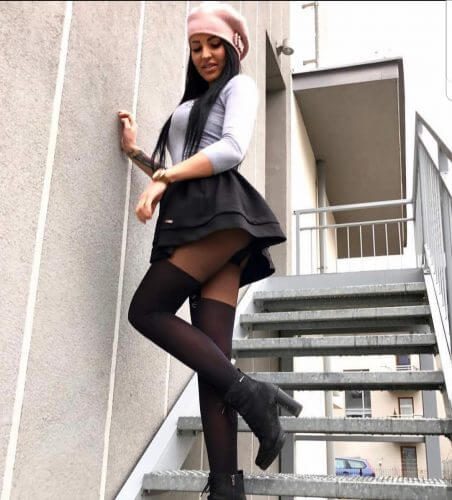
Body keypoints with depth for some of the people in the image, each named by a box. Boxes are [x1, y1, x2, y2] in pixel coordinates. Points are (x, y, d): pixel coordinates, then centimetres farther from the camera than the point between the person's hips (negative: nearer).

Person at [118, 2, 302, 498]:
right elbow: (176, 175, 30)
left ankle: (248, 392, -17)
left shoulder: (240, 85, 13)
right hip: (196, 221, 7)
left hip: (219, 214, -7)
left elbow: (232, 149, -7)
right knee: (211, 352, -7)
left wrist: (164, 177, -8)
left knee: (146, 310, -16)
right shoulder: (195, 105, 36)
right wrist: (135, 152, 22)